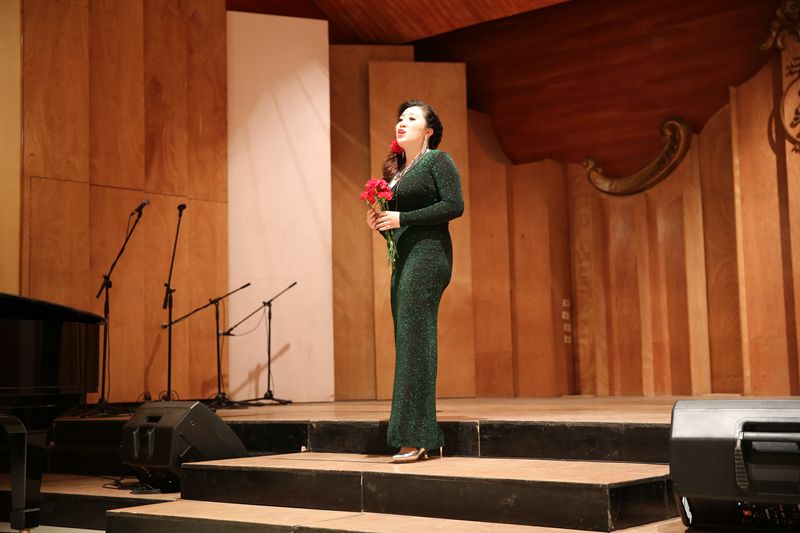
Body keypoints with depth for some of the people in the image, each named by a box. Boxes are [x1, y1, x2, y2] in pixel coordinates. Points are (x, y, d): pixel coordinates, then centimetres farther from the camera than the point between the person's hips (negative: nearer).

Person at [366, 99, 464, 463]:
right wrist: (379, 223, 2)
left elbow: (454, 205, -13)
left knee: (413, 340, -14)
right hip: (402, 259, 8)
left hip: (427, 254, -8)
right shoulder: (395, 170, 21)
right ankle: (420, 437, 8)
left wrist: (401, 218, -14)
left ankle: (415, 438, -13)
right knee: (407, 343, 5)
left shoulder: (438, 160, 0)